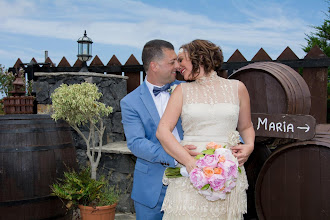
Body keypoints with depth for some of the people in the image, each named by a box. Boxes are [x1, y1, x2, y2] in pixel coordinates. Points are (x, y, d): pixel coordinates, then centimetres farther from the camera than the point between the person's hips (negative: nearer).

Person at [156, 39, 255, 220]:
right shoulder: (183, 90, 8)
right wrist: (189, 161, -16)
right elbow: (162, 131, -3)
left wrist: (249, 146, -4)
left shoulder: (237, 88, 9)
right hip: (189, 174, 0)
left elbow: (246, 127, 19)